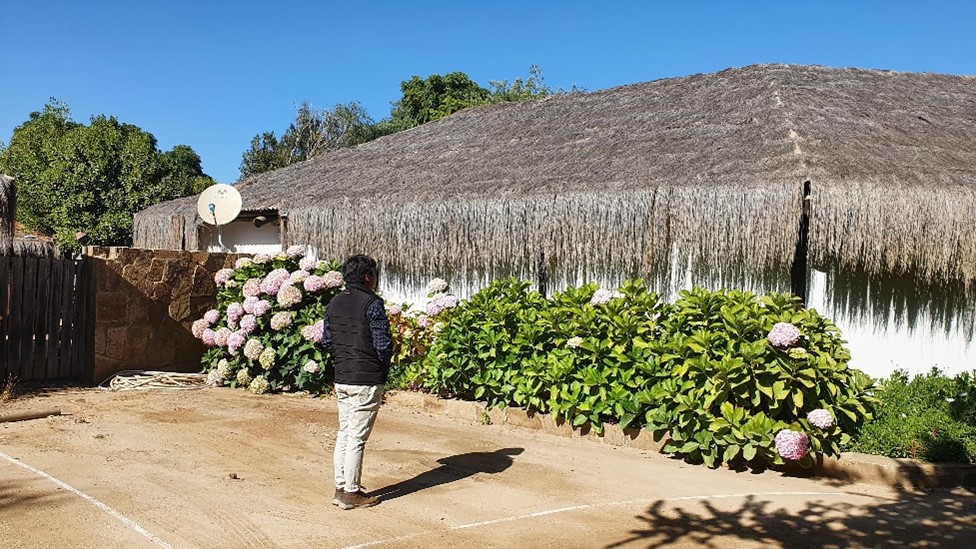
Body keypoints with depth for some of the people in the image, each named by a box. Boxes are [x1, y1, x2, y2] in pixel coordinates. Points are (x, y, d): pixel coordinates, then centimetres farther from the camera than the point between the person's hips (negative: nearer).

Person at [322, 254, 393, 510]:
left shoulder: (334, 303, 9)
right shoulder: (372, 303, -13)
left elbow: (326, 340, 13)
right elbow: (383, 343, -15)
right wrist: (382, 367, 2)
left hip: (341, 378, 7)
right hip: (367, 380, -7)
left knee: (344, 433, 15)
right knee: (357, 437, -1)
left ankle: (341, 488, 23)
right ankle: (351, 494, 7)